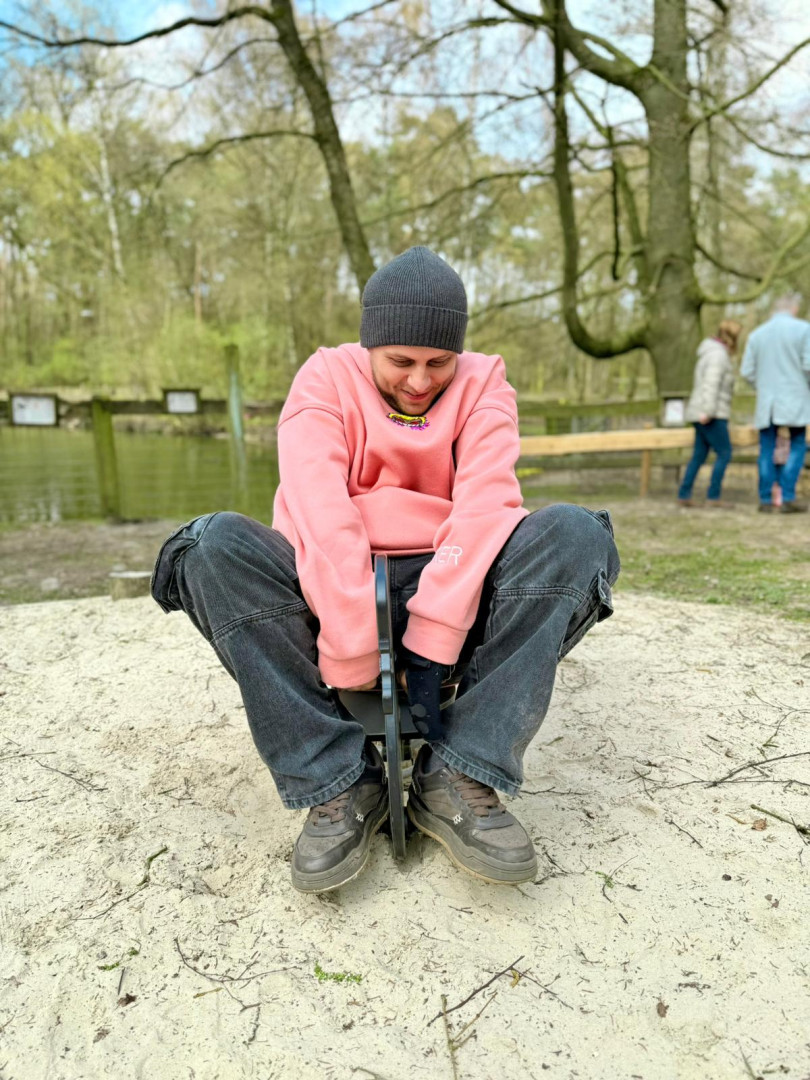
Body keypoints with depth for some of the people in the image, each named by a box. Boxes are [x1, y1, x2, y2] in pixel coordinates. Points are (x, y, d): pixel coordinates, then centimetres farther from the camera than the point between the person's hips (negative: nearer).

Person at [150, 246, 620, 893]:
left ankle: (459, 778, -25)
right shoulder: (327, 379, -3)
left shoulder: (482, 384, 2)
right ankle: (340, 782, -23)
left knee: (577, 534, -23)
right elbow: (320, 516, -18)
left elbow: (485, 506, -14)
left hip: (452, 585, 1)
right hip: (335, 589, 0)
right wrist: (352, 660, -27)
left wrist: (434, 640, -26)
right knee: (216, 546, -27)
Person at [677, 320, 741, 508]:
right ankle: (713, 497, -7)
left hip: (706, 415, 10)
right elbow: (712, 384, -22)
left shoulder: (709, 353, 19)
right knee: (724, 454, -7)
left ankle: (683, 496, 9)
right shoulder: (719, 355, -13)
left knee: (699, 455, 10)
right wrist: (708, 412, -27)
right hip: (712, 415, -10)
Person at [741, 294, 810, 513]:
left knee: (767, 451, 6)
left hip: (766, 402, 3)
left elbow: (747, 371, 7)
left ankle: (765, 500, 6)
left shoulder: (756, 334, 9)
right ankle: (787, 498, -4)